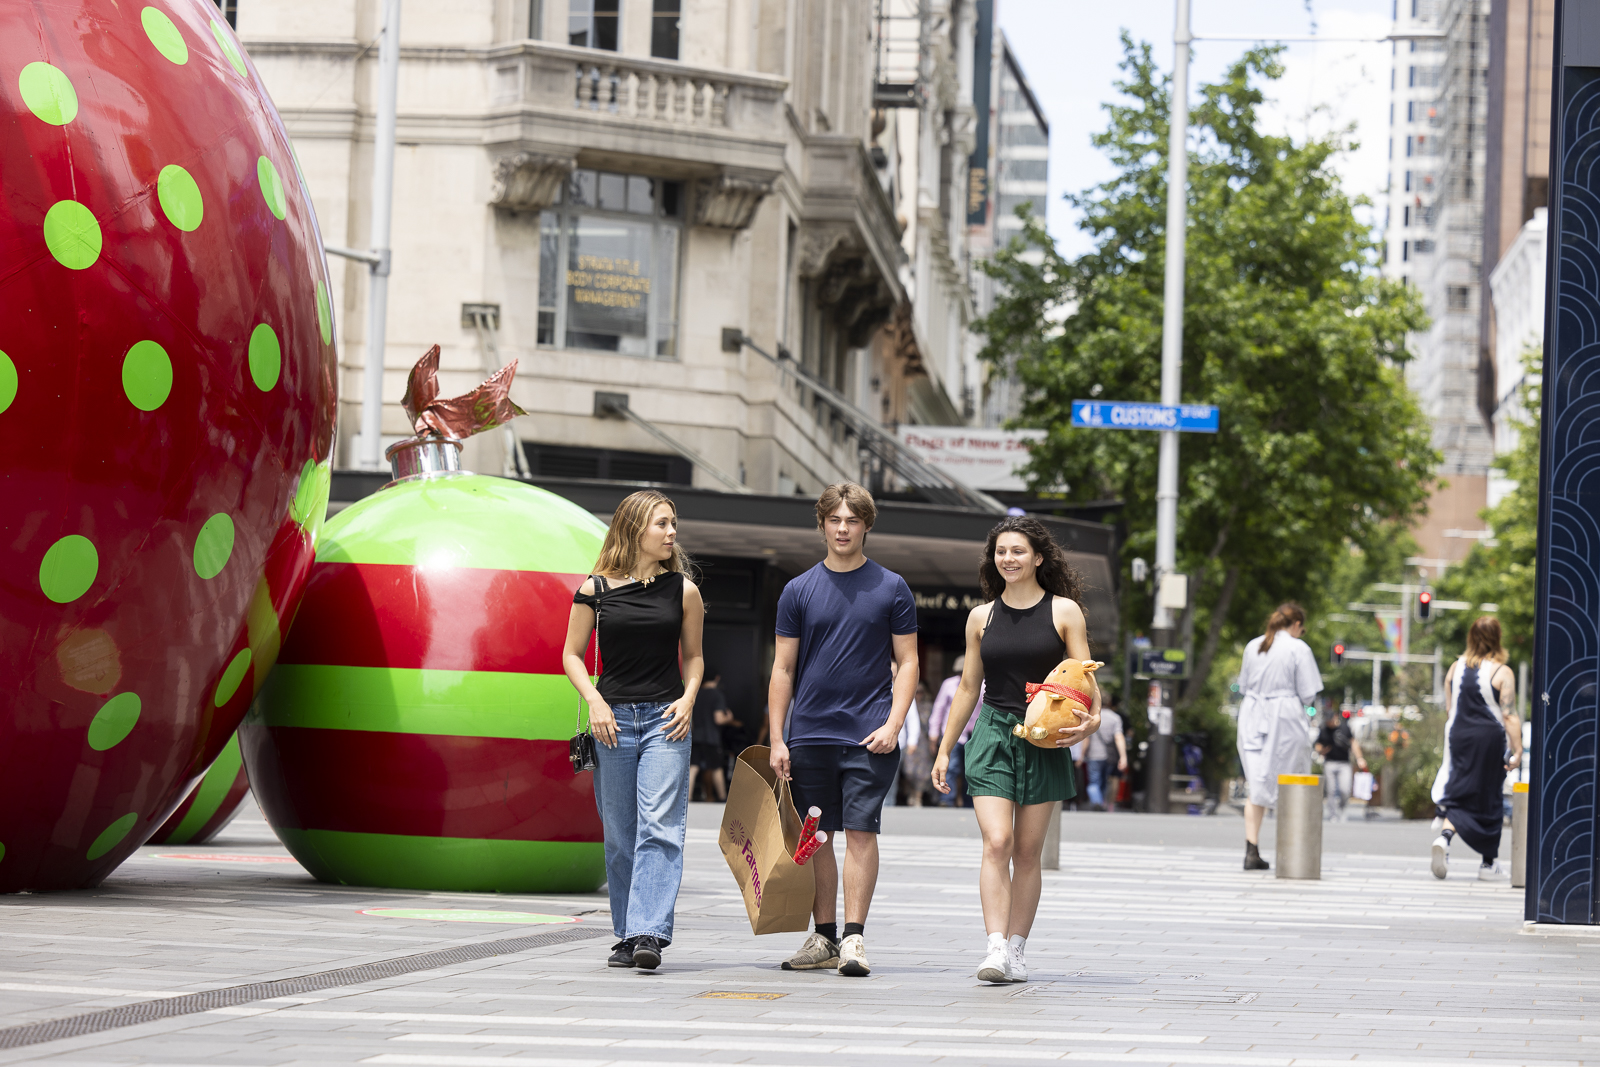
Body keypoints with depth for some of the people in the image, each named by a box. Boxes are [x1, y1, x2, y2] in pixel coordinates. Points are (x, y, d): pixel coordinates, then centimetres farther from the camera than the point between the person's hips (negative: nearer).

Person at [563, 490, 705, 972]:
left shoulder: (682, 590, 6)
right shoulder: (595, 589, 3)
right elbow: (572, 655, 9)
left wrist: (688, 698, -2)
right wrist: (595, 701, -6)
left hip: (665, 720, 0)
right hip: (613, 719, 0)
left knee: (659, 828, -13)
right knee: (620, 837, 5)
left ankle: (649, 933, -19)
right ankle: (626, 937, 15)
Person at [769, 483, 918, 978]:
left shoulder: (891, 588, 4)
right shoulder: (799, 591, 7)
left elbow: (907, 662, 5)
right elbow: (783, 668, 8)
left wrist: (893, 724, -8)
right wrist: (776, 739, 1)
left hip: (868, 736, -2)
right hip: (809, 735, 2)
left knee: (860, 831, -8)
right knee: (817, 837, 6)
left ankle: (854, 938, -6)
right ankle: (824, 938, 13)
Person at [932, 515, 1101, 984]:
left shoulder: (1064, 611, 2)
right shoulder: (982, 617, 9)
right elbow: (968, 687, 15)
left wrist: (1092, 718, -19)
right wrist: (944, 750, 15)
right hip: (992, 734, 1)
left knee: (1028, 852, 3)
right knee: (996, 843, -14)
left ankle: (1017, 949, 11)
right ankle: (995, 948, -19)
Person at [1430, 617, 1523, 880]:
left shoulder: (1455, 668, 4)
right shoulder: (1502, 673, -10)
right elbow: (1509, 716, -13)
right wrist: (1517, 751, -11)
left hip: (1458, 739, 3)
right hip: (1490, 739, -3)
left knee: (1458, 792, 6)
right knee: (1488, 798, 8)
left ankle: (1444, 837, -24)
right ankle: (1489, 863, 16)